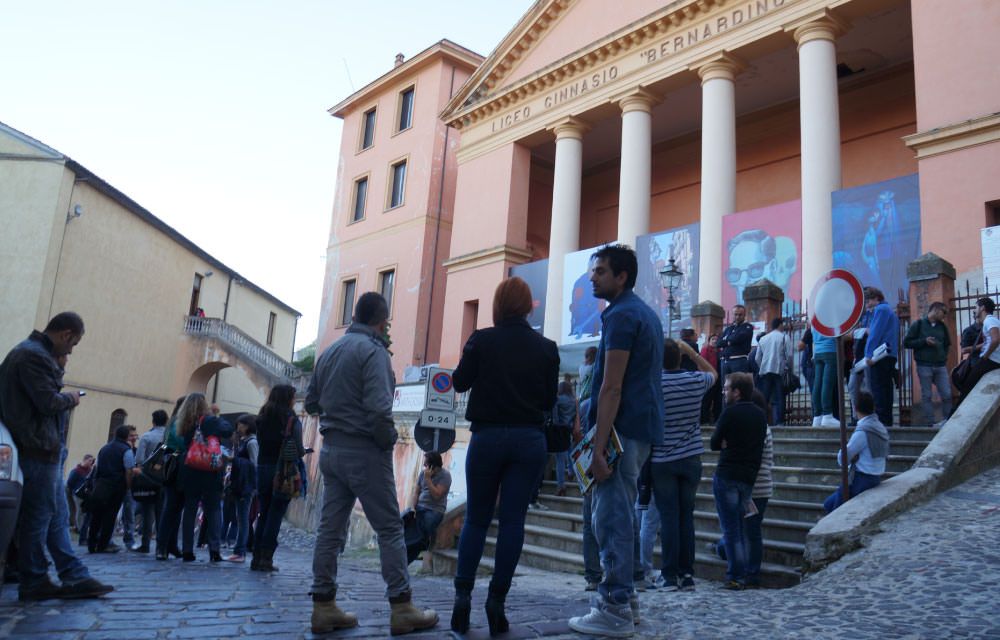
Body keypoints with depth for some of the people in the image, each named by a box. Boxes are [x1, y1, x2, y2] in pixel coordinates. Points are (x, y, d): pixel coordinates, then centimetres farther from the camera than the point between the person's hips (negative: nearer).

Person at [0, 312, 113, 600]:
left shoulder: (29, 351, 18)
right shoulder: (35, 356, -15)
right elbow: (49, 402, -20)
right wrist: (71, 399, -3)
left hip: (46, 448, 11)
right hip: (41, 447, -11)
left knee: (58, 516, 10)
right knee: (39, 516, -1)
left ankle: (75, 577, 13)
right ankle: (33, 582, 9)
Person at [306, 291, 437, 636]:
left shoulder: (329, 351, 11)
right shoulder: (373, 350, -13)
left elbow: (311, 402, 17)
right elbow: (378, 409, -22)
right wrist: (389, 440, -8)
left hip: (330, 449, 7)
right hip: (364, 451, -7)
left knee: (331, 529, 10)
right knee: (390, 529, 0)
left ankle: (324, 607, 14)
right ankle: (402, 609, 3)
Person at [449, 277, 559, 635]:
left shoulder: (482, 340, -6)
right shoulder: (546, 348, 0)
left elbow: (460, 383, 2)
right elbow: (549, 400, 6)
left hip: (487, 436, -1)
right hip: (530, 440, 1)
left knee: (476, 519, 10)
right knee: (512, 520, 5)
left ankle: (462, 596, 6)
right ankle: (497, 601, 6)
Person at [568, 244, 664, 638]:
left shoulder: (620, 316, -13)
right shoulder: (647, 314, 18)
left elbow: (612, 388, -20)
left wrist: (599, 447, -21)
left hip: (623, 427, -10)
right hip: (644, 426, 10)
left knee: (611, 518, -6)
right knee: (621, 514, 16)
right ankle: (625, 598, 24)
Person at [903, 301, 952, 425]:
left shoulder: (943, 327, 11)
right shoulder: (918, 324, -1)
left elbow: (947, 344, 23)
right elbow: (906, 342, -4)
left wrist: (943, 357, 7)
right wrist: (924, 341, -14)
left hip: (941, 366, 4)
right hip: (924, 366, -4)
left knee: (947, 395, 2)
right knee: (926, 396, 2)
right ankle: (930, 423, 6)